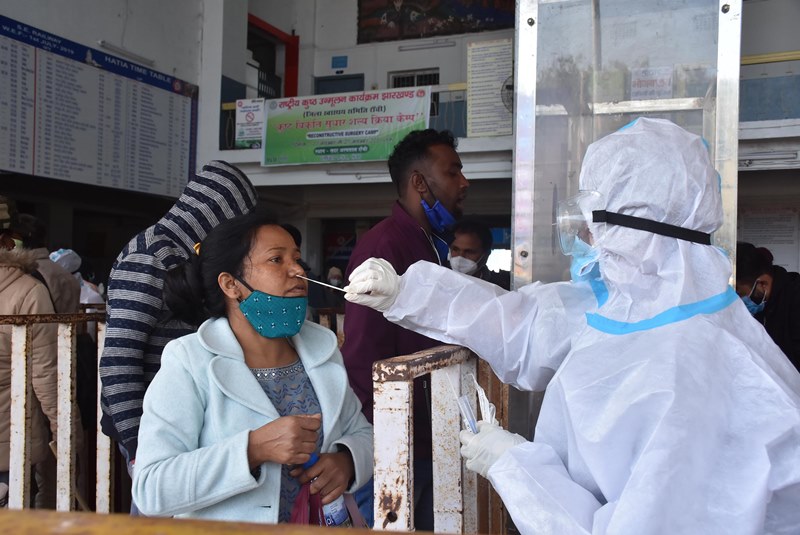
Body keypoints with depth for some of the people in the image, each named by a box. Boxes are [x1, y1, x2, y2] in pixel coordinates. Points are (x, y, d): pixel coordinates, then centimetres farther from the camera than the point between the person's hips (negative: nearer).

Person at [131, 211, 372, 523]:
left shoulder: (322, 350, 4)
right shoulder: (189, 365, -10)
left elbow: (362, 432, 12)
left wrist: (347, 460, -8)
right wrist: (254, 449, -25)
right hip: (228, 524, -3)